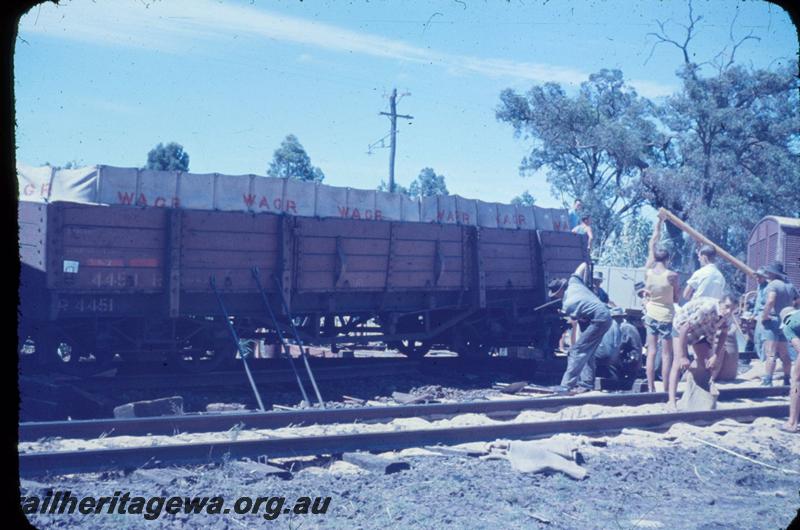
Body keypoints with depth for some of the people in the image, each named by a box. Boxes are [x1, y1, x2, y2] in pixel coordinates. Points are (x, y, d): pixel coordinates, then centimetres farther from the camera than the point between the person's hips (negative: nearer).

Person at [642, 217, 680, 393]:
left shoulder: (648, 271, -4)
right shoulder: (672, 275, -14)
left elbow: (652, 245, 7)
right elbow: (677, 298, -6)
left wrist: (659, 223, 15)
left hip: (651, 314, 4)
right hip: (666, 316, -4)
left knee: (651, 351, 8)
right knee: (666, 354, 0)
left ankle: (651, 388, 6)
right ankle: (666, 390, 0)